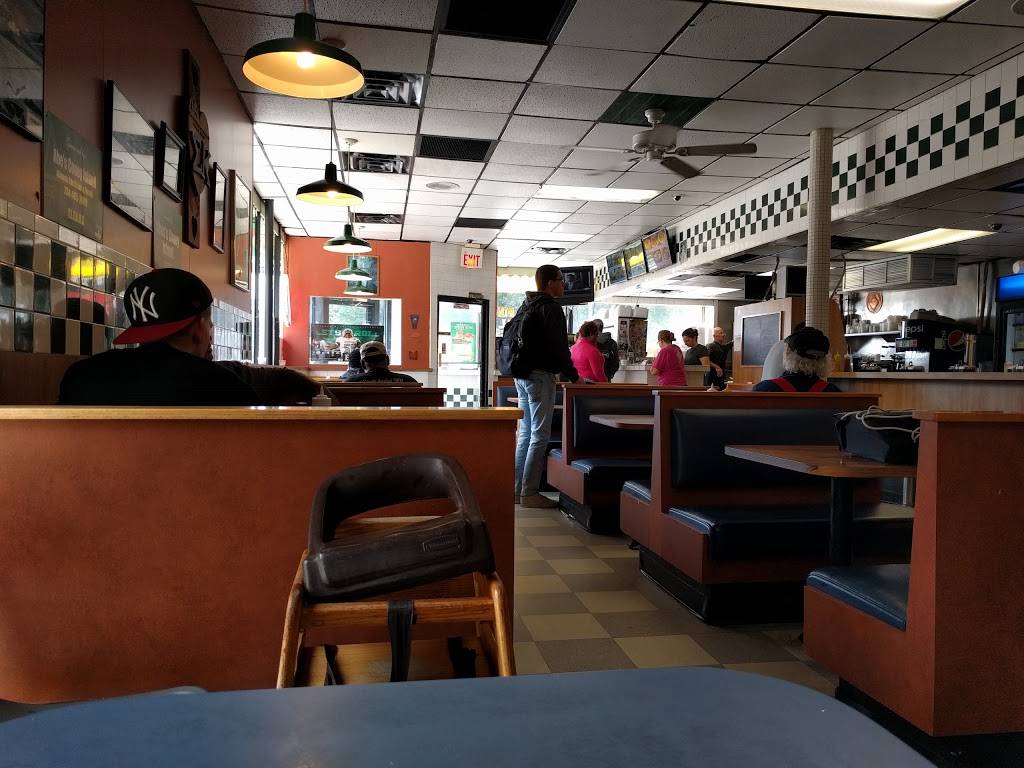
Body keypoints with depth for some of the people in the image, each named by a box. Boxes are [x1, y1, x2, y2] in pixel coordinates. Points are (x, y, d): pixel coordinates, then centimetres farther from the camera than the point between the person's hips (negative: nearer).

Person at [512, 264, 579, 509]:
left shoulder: (524, 307, 17)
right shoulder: (550, 308, -11)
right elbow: (559, 346, -16)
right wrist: (573, 376, -7)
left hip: (522, 376, 9)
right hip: (540, 376, -9)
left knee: (525, 433, 13)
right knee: (540, 436, -6)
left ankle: (518, 489, 16)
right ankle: (529, 493, -6)